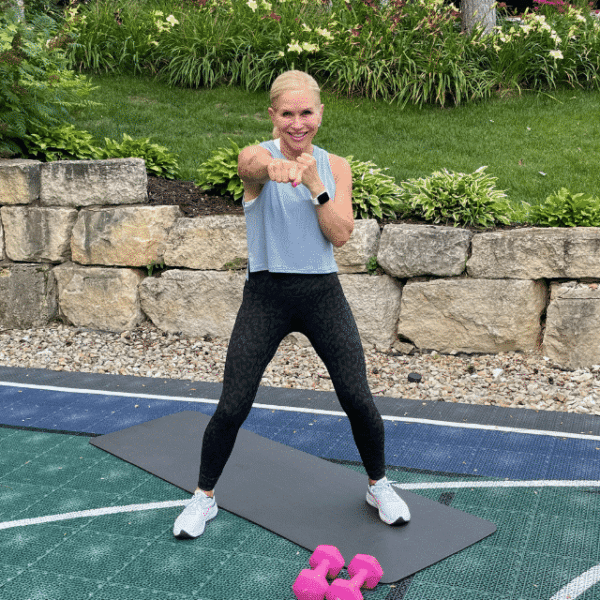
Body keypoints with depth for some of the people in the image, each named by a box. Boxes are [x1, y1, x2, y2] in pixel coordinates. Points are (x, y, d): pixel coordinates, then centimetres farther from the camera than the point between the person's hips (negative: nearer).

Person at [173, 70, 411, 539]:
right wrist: (275, 167, -57)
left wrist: (315, 186, -18)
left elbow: (340, 235, -5)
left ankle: (379, 486, 27)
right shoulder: (258, 157, -6)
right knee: (232, 407, -2)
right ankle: (204, 498, 22)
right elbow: (254, 165, -33)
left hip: (323, 293, 2)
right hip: (266, 294, -2)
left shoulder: (335, 167, 5)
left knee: (358, 399, 0)